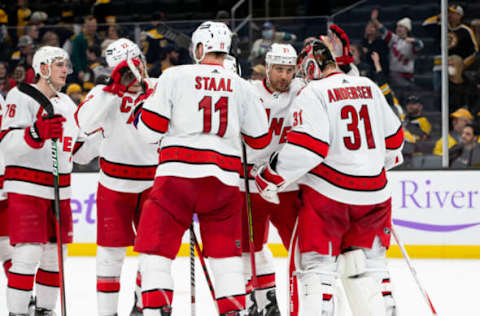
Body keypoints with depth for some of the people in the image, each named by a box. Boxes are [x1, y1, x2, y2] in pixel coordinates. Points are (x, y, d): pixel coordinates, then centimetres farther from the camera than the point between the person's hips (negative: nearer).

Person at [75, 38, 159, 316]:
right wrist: (113, 89, -30)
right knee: (112, 250, -2)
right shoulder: (106, 94, -8)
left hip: (152, 183, 3)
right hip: (115, 185, -3)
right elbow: (86, 123, -26)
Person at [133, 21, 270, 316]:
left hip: (178, 174, -3)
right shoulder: (242, 87, 10)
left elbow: (150, 129, -1)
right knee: (225, 250, 15)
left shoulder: (175, 76, 2)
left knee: (156, 247, 4)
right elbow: (260, 139, 16)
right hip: (224, 180, 3)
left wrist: (138, 111, 21)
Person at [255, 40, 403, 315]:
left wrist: (272, 177, -10)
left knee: (317, 266, 0)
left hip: (328, 192, -5)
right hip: (374, 194, 5)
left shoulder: (314, 94, -8)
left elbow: (306, 146, -18)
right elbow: (393, 137, 19)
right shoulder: (369, 88, 10)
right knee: (367, 265, 16)